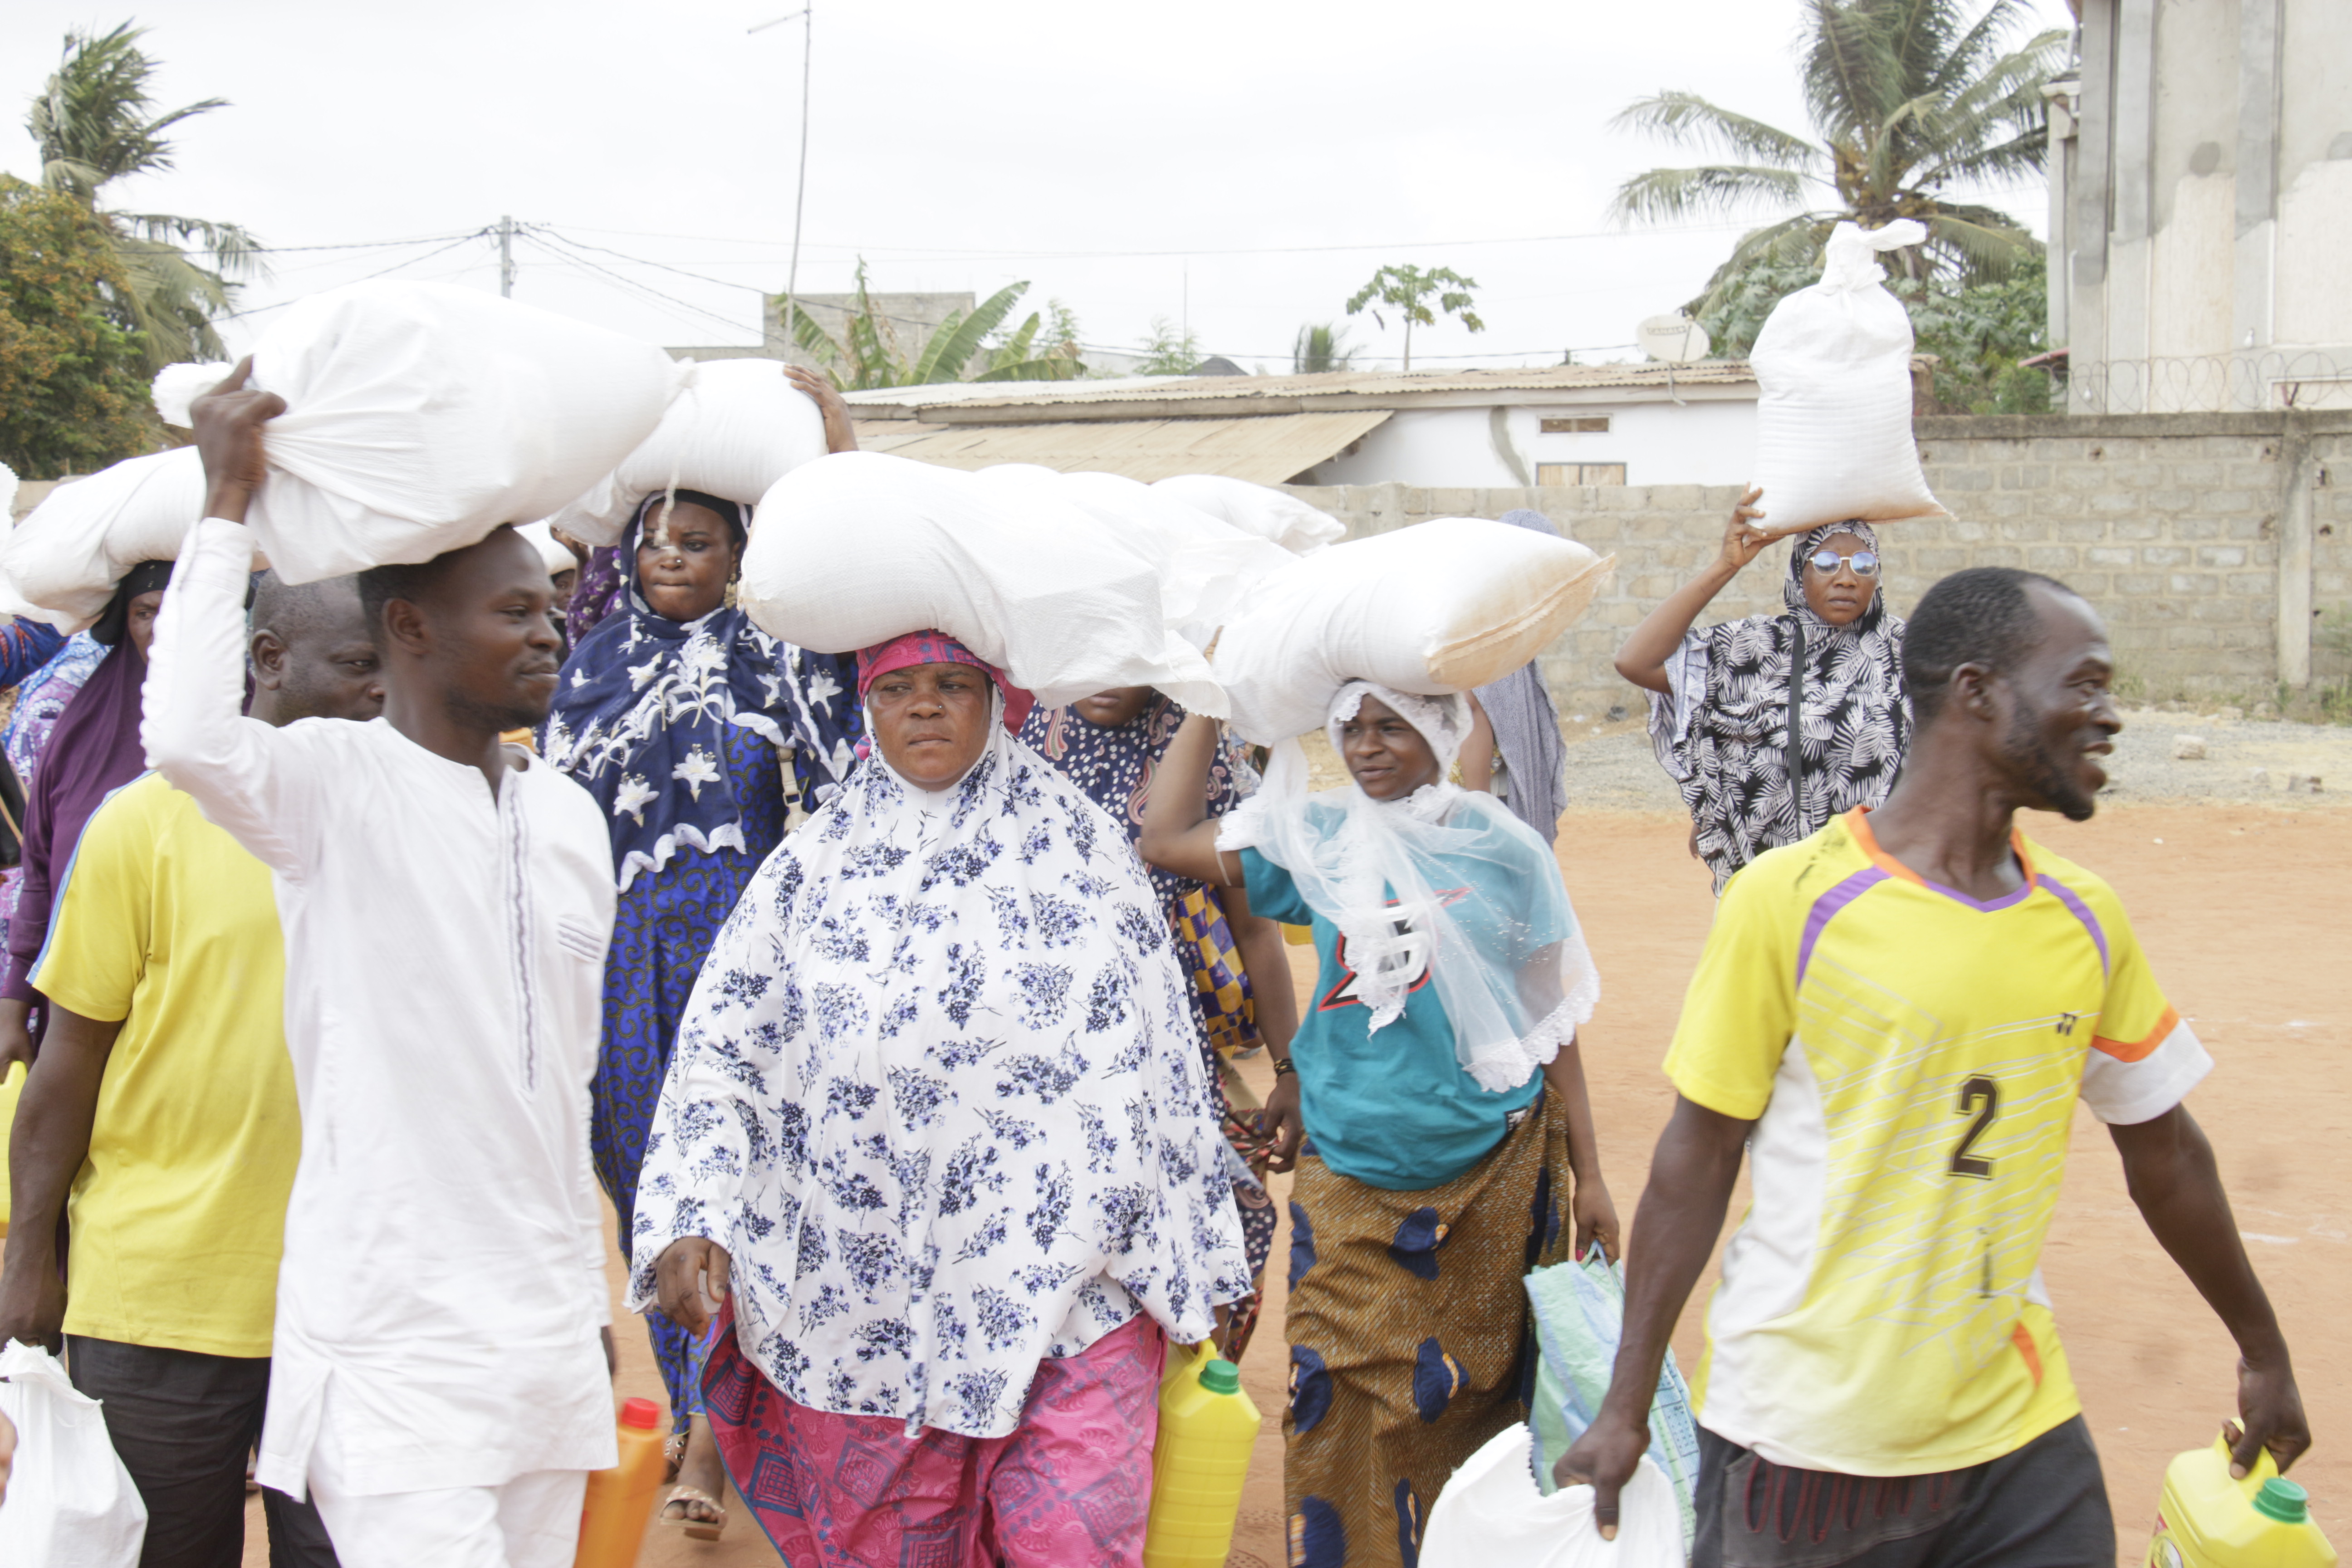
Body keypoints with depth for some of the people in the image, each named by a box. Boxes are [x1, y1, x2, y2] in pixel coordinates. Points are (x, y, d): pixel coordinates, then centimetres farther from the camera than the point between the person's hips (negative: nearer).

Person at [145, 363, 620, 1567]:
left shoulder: (570, 814, 11)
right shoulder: (334, 783, -9)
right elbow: (189, 738, -33)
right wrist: (227, 502, -21)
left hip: (550, 1339, 7)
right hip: (394, 1348, -6)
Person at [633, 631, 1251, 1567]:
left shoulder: (1083, 848, 5)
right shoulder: (811, 869, 7)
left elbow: (1160, 1057, 7)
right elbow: (719, 1051, 5)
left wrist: (1189, 1263, 8)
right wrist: (691, 1219, -10)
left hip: (1070, 1286, -1)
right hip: (866, 1294, 1)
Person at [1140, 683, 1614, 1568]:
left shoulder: (1504, 851, -2)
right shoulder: (1316, 839, 2)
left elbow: (1550, 1020, 3)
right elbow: (1164, 839, -1)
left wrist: (1587, 1175, 3)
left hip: (1492, 1174, -1)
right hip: (1349, 1176, 1)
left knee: (1476, 1397, 9)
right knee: (1345, 1408, 3)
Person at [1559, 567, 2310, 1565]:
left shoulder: (2087, 923, 3)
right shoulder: (1791, 901, -12)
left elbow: (2163, 1150, 15)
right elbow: (1698, 1158, -8)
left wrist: (2264, 1353, 24)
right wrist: (1626, 1408, -7)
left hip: (2019, 1433, 5)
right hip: (1805, 1439, -4)